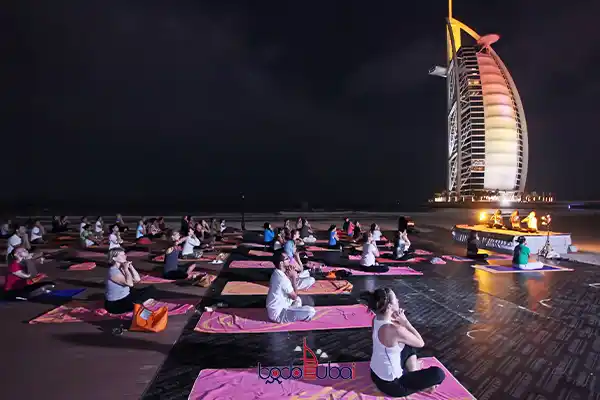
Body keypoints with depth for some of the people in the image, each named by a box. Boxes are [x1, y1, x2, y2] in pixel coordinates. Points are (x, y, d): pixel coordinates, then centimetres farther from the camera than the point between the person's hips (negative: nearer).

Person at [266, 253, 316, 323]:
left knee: (298, 300, 33)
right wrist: (294, 277, -10)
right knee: (311, 311, -20)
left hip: (274, 310, 10)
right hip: (278, 314, -10)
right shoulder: (283, 279, -25)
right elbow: (294, 296, -13)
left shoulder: (276, 273, 4)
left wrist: (290, 276, -1)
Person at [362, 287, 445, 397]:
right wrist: (405, 321, -13)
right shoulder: (395, 330, -33)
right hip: (390, 384, -8)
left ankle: (413, 373, 23)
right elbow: (421, 343, -15)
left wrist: (400, 321, -10)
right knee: (439, 374, -4)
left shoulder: (376, 320, -8)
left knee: (410, 345, 22)